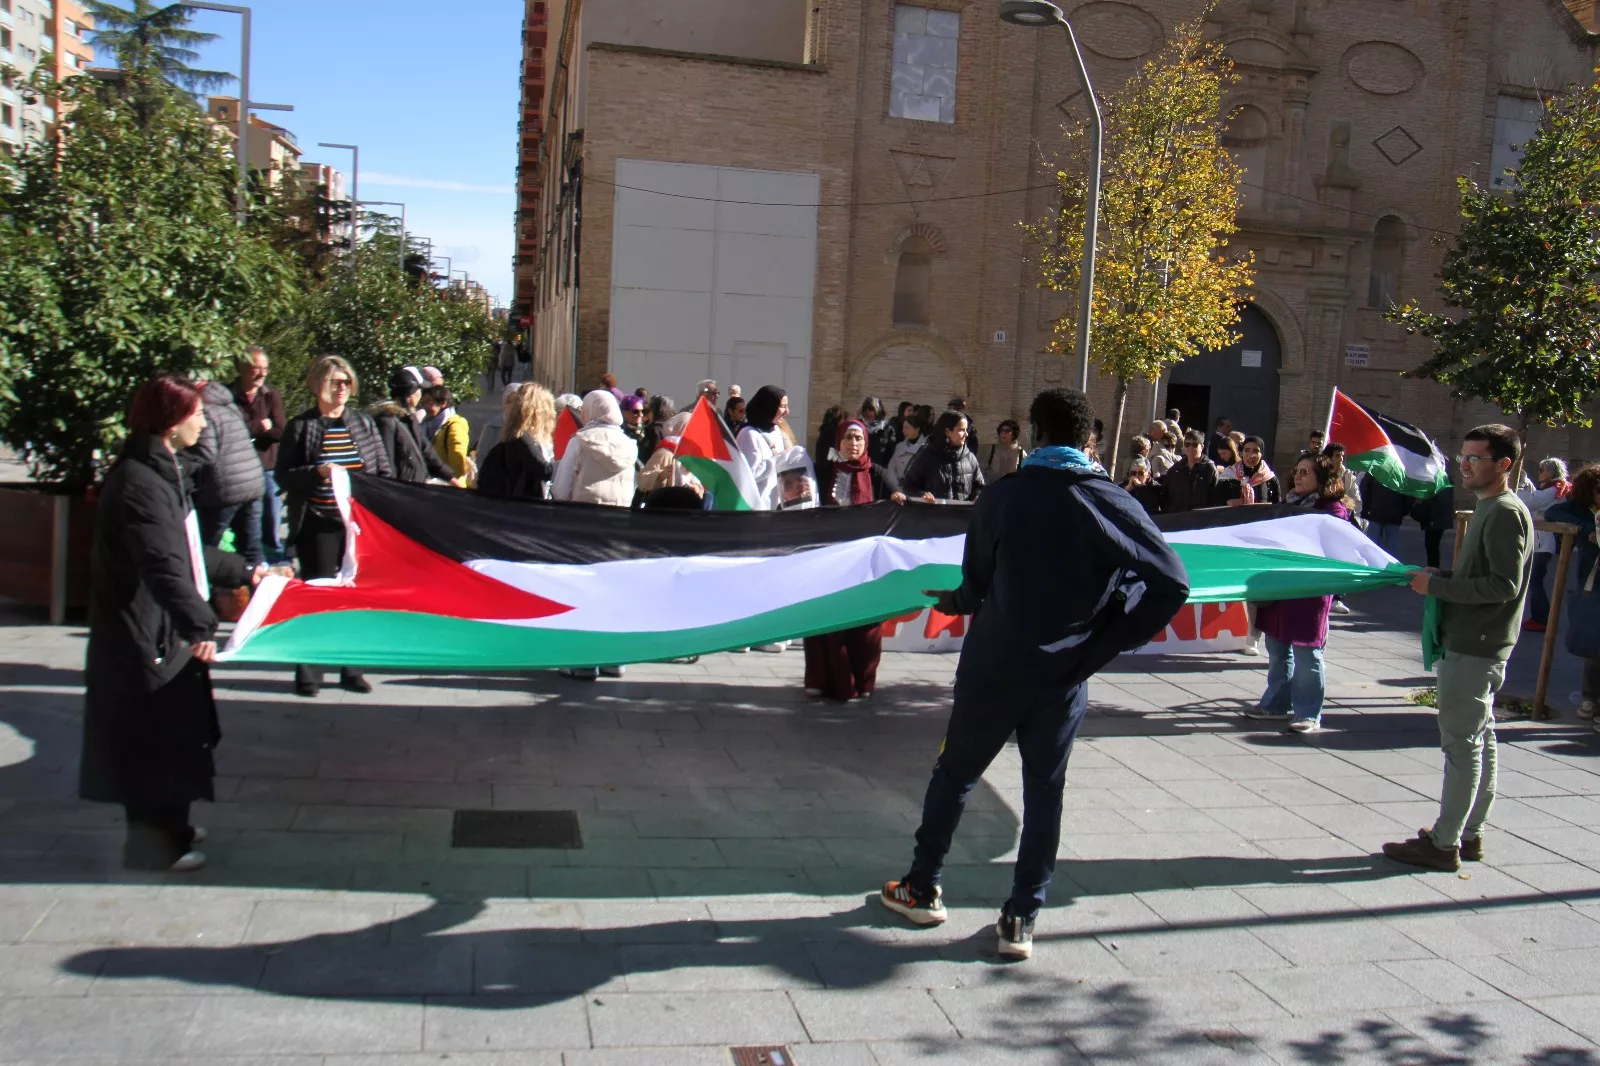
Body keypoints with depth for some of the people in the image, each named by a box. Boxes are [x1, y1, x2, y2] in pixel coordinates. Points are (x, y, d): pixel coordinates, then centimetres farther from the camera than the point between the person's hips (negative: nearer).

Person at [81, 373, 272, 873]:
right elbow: (164, 564, -34)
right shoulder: (139, 482, -22)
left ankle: (169, 827, 32)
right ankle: (152, 845, 11)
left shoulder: (163, 471, 13)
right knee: (154, 737, 0)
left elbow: (187, 550, 23)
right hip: (145, 634, -11)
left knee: (176, 731, 19)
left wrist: (242, 572, 30)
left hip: (165, 629, 11)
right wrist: (199, 625, -43)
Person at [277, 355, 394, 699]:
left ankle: (352, 669, 18)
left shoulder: (364, 423, 9)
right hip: (318, 526, -3)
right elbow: (283, 475, -3)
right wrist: (316, 473, -19)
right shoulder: (300, 426, 0)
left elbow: (384, 470, 12)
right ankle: (308, 672, 11)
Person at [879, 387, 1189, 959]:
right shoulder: (1114, 505, -5)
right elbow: (1172, 583, -9)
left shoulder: (1002, 498, -6)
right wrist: (1110, 642, 0)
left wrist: (948, 600, 23)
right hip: (1064, 676, 1)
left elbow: (975, 587, 1)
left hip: (992, 669, 0)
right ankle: (1021, 919, 13)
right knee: (1045, 790, 12)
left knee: (953, 774, 16)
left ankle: (922, 887, 28)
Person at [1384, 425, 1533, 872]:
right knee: (1479, 739, 14)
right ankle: (1470, 834, 23)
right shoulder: (1488, 509, 15)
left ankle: (1444, 843, -1)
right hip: (1470, 643, 10)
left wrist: (1439, 586, -18)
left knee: (1462, 742, -6)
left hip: (1477, 647, -10)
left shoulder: (1506, 513, -16)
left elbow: (1504, 584, -22)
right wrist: (1438, 578, 6)